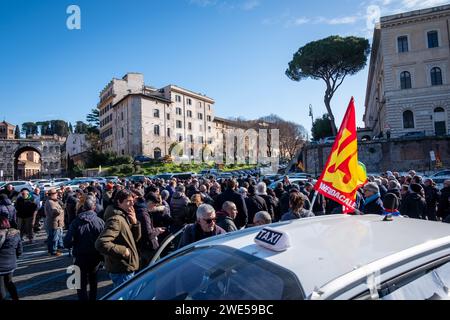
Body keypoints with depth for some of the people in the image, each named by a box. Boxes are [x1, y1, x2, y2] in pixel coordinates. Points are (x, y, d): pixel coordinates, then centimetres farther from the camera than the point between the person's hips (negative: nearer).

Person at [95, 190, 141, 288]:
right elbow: (101, 244, -31)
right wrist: (123, 250, -23)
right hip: (122, 272, -9)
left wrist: (135, 222, -6)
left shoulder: (125, 218, 9)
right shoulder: (116, 220, -20)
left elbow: (135, 238, 10)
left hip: (128, 269, 9)